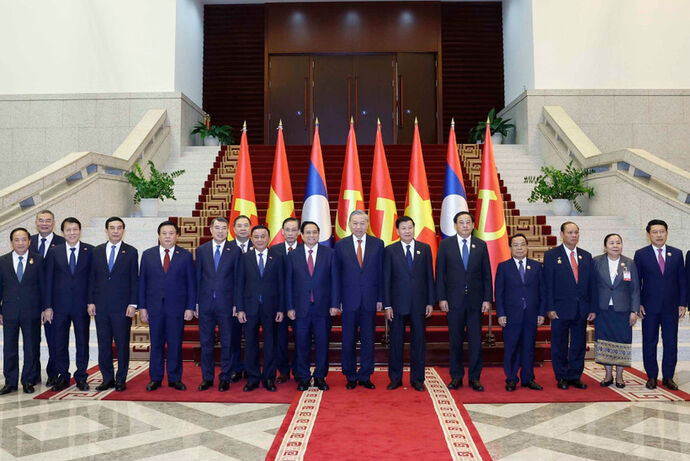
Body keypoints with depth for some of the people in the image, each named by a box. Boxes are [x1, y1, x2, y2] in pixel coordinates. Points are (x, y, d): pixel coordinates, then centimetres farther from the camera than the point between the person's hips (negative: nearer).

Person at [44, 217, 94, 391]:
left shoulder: (90, 251, 1)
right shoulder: (54, 252, 4)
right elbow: (48, 280, 4)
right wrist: (48, 306, -1)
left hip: (82, 305, -1)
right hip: (60, 305, 1)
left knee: (82, 343, 6)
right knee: (59, 343, 9)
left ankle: (81, 377, 19)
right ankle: (63, 377, 23)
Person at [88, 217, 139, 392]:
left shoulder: (131, 252, 1)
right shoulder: (97, 251, 9)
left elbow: (135, 280, -1)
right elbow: (92, 278, 10)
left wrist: (133, 304, -7)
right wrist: (91, 301, 2)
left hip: (122, 307, -3)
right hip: (101, 306, 3)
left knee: (122, 344, 3)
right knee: (103, 344, 9)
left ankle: (121, 379, 14)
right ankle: (107, 379, 20)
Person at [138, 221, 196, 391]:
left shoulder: (186, 256, 3)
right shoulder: (148, 255, 7)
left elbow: (191, 283, 2)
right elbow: (142, 282, 7)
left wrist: (190, 307, -4)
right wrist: (142, 307, 1)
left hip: (177, 307, -1)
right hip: (154, 307, 1)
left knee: (175, 344, 5)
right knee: (156, 344, 8)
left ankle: (175, 378, 17)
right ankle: (155, 378, 20)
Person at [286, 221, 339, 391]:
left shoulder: (329, 253, 3)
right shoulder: (293, 255, 5)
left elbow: (334, 280, 3)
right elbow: (288, 282, 5)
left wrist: (334, 304, -3)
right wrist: (290, 307, -1)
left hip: (323, 307, 0)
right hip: (301, 308, 0)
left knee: (322, 343, 7)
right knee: (302, 345, 7)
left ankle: (320, 377, 21)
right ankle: (303, 377, 21)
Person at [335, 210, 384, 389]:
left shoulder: (377, 244, 3)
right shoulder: (340, 245, 2)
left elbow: (380, 273, 3)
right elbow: (337, 274, 2)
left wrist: (380, 299, -1)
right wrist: (338, 300, -3)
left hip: (370, 300, 0)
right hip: (349, 300, 0)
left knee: (368, 340, 8)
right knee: (348, 341, 7)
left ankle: (365, 376, 22)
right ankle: (351, 377, 22)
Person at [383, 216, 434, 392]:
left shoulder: (425, 248, 5)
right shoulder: (390, 250, 1)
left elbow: (429, 277, 6)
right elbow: (386, 279, 0)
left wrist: (430, 302, 1)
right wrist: (387, 305, -5)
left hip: (419, 303, 1)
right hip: (398, 303, -1)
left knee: (418, 341, 8)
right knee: (396, 341, 7)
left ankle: (417, 379, 20)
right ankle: (395, 378, 20)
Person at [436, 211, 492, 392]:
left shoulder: (481, 245, 6)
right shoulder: (445, 245, 3)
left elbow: (486, 274, 6)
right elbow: (440, 273, 2)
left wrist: (487, 298, 0)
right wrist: (441, 298, -5)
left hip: (475, 299, 1)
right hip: (454, 300, -1)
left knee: (475, 340, 5)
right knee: (455, 340, 7)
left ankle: (474, 377, 17)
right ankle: (456, 377, 19)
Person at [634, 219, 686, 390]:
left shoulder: (677, 254, 6)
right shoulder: (641, 254, 0)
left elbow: (682, 280, 7)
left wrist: (682, 304, 2)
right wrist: (638, 304, -5)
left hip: (671, 307, 2)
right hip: (649, 307, -1)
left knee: (671, 343, 6)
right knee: (649, 343, 6)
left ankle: (668, 377, 19)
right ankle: (651, 377, 17)